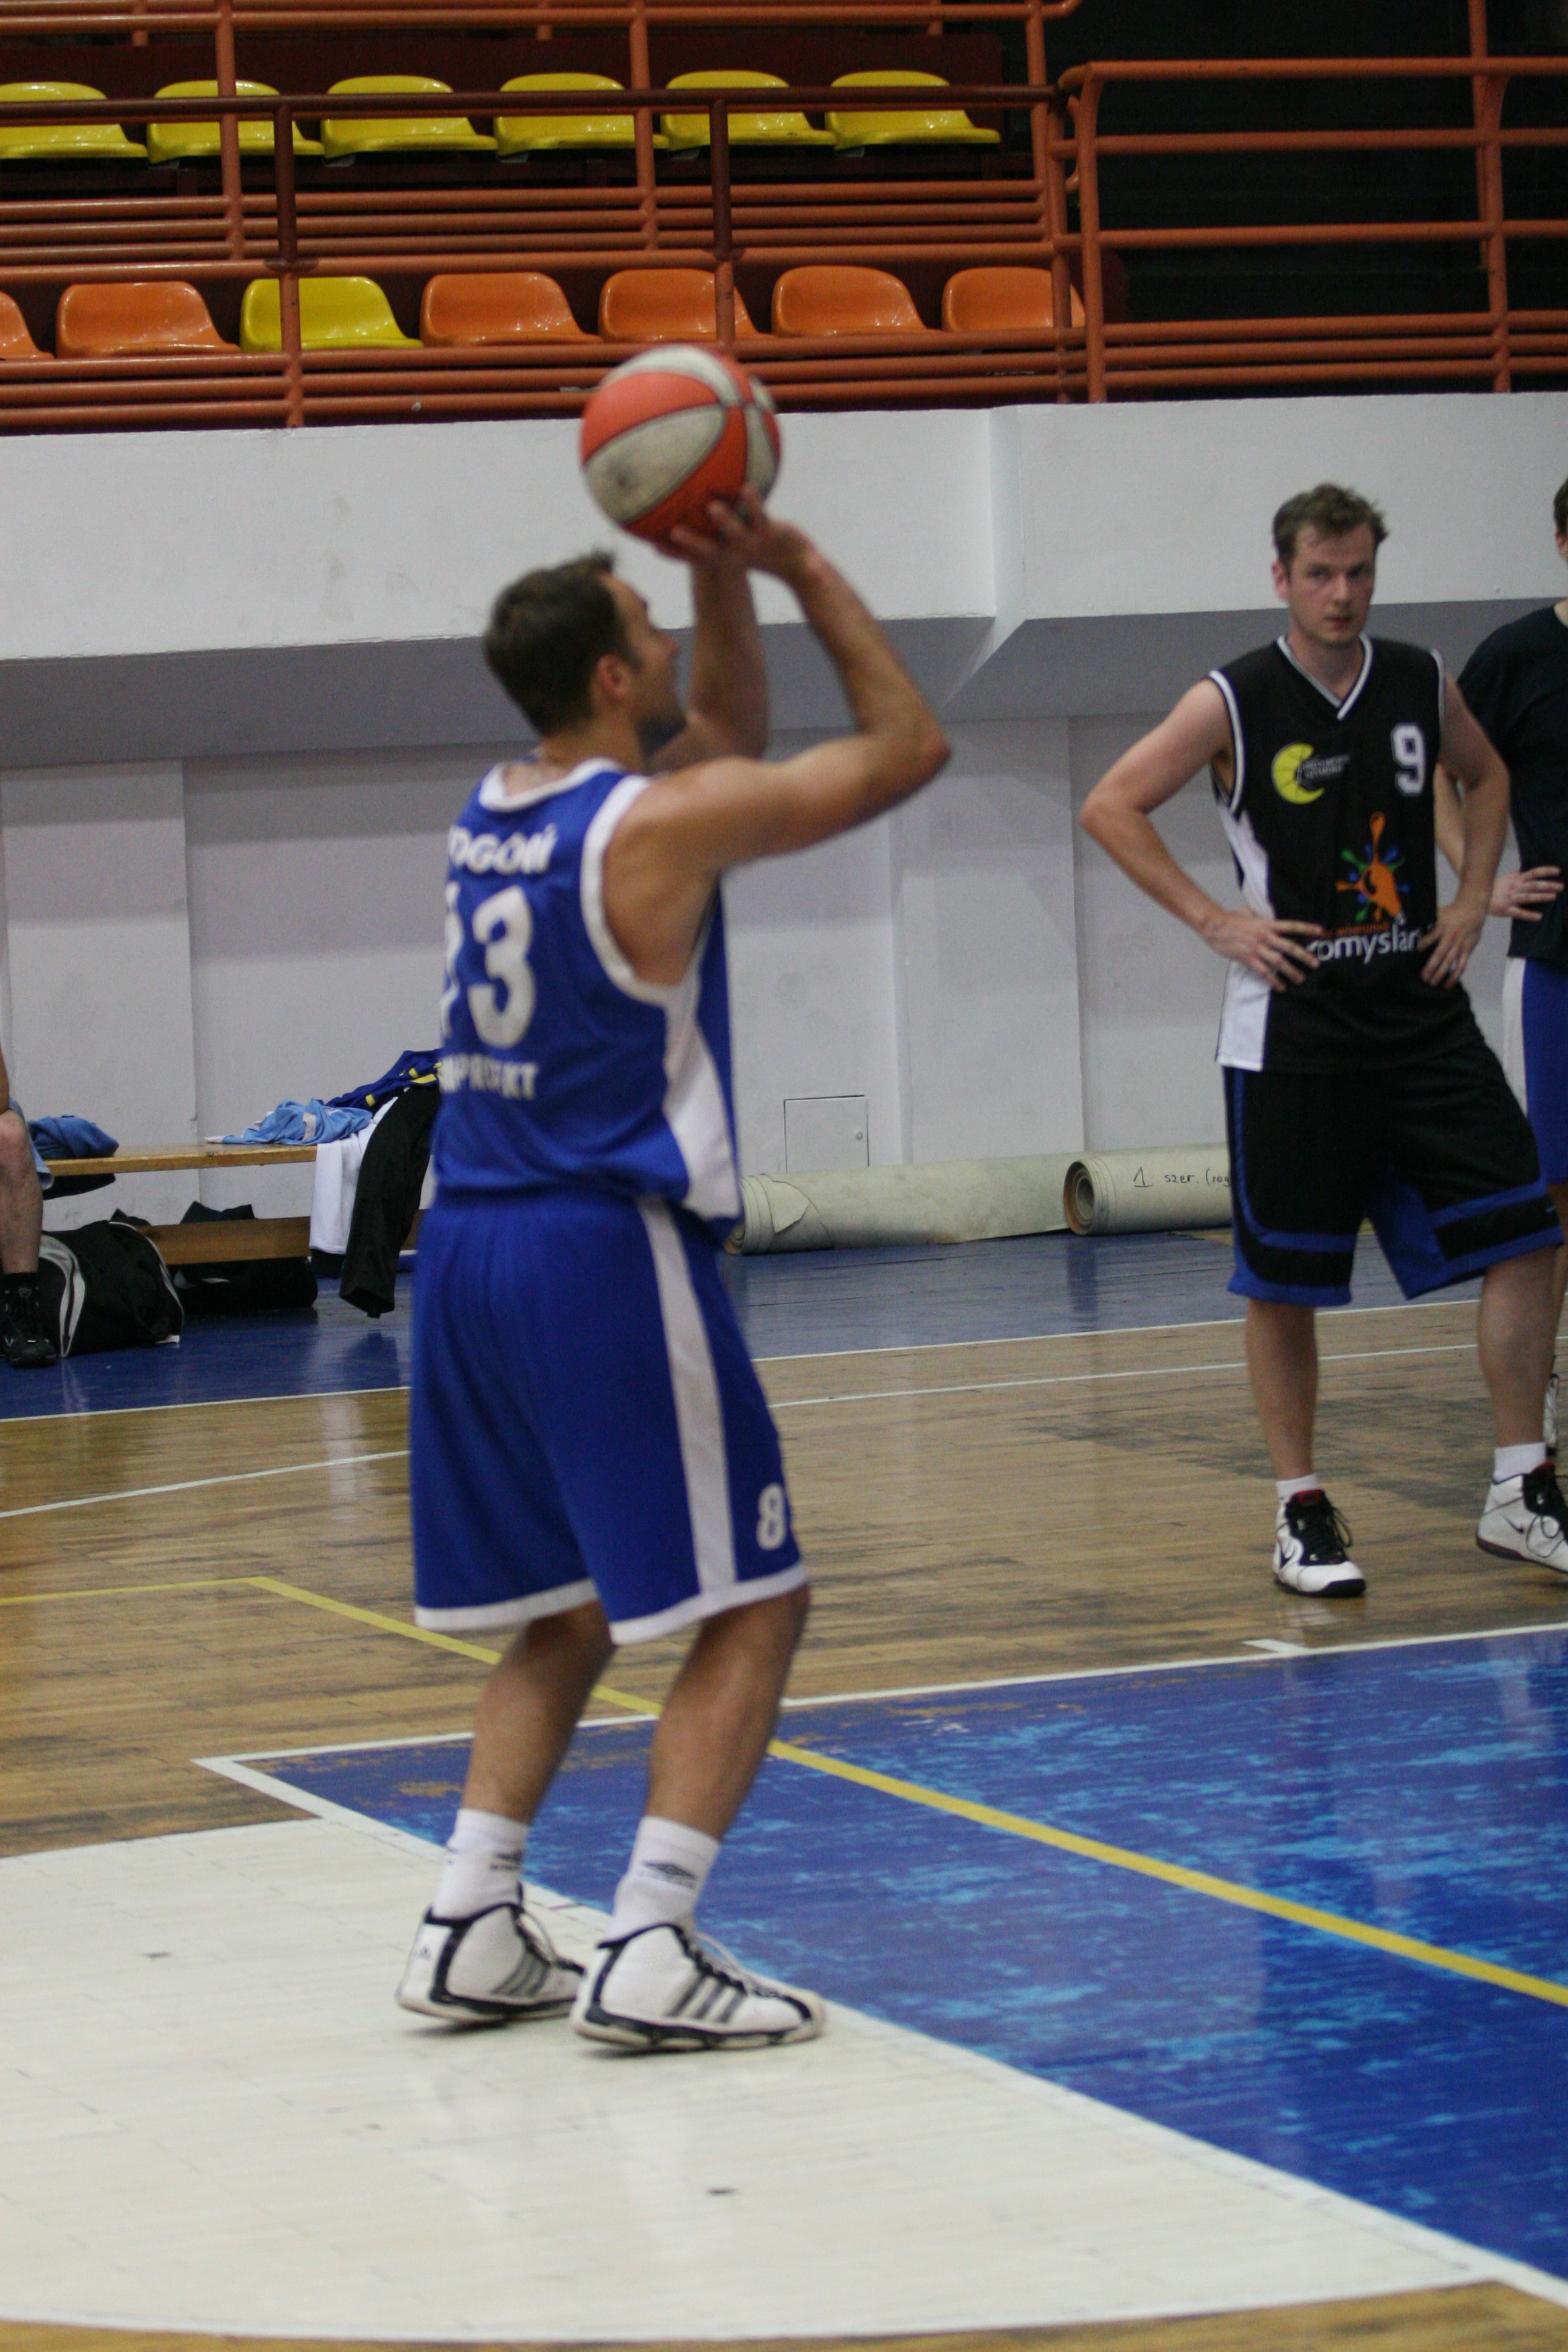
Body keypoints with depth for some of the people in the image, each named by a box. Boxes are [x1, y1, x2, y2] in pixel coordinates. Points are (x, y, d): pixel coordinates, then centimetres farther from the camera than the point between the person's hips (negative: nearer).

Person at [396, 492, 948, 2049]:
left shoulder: (492, 810, 13)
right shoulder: (664, 823, -11)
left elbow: (728, 736, 29)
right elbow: (905, 748, -1)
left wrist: (726, 575, 18)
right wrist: (802, 568, 5)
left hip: (467, 1249, 8)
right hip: (606, 1249, -8)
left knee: (564, 1611, 19)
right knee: (751, 1606, -2)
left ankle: (473, 1930, 12)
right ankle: (649, 1952, -11)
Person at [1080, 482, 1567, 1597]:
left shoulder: (1422, 682, 4)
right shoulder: (1235, 703, -7)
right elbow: (1111, 807, -3)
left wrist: (1474, 897, 11)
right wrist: (1215, 920, -8)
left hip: (1422, 1013, 4)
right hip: (1293, 1032, -3)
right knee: (1283, 1280, 0)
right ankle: (1301, 1512, 13)